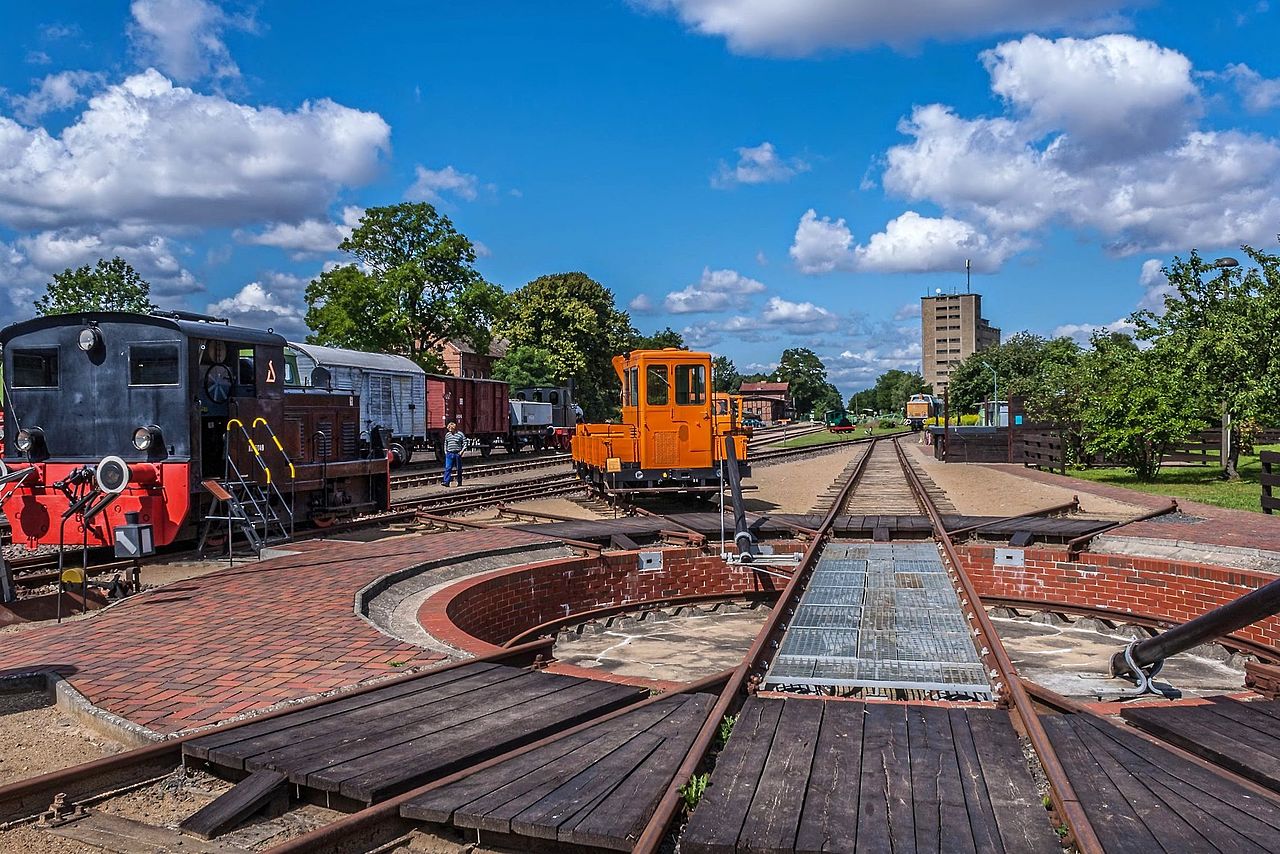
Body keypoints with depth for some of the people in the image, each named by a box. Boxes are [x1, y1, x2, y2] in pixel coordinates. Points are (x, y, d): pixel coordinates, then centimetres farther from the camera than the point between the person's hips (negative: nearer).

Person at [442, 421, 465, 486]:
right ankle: (446, 482, -11)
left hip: (457, 454, -3)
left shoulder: (460, 434, -3)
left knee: (459, 469, 7)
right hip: (449, 454, 3)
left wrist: (462, 451, -11)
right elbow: (445, 444, 21)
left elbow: (465, 443, -2)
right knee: (448, 468, -7)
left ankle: (459, 482, 17)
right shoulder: (447, 435, 10)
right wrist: (445, 451, 10)